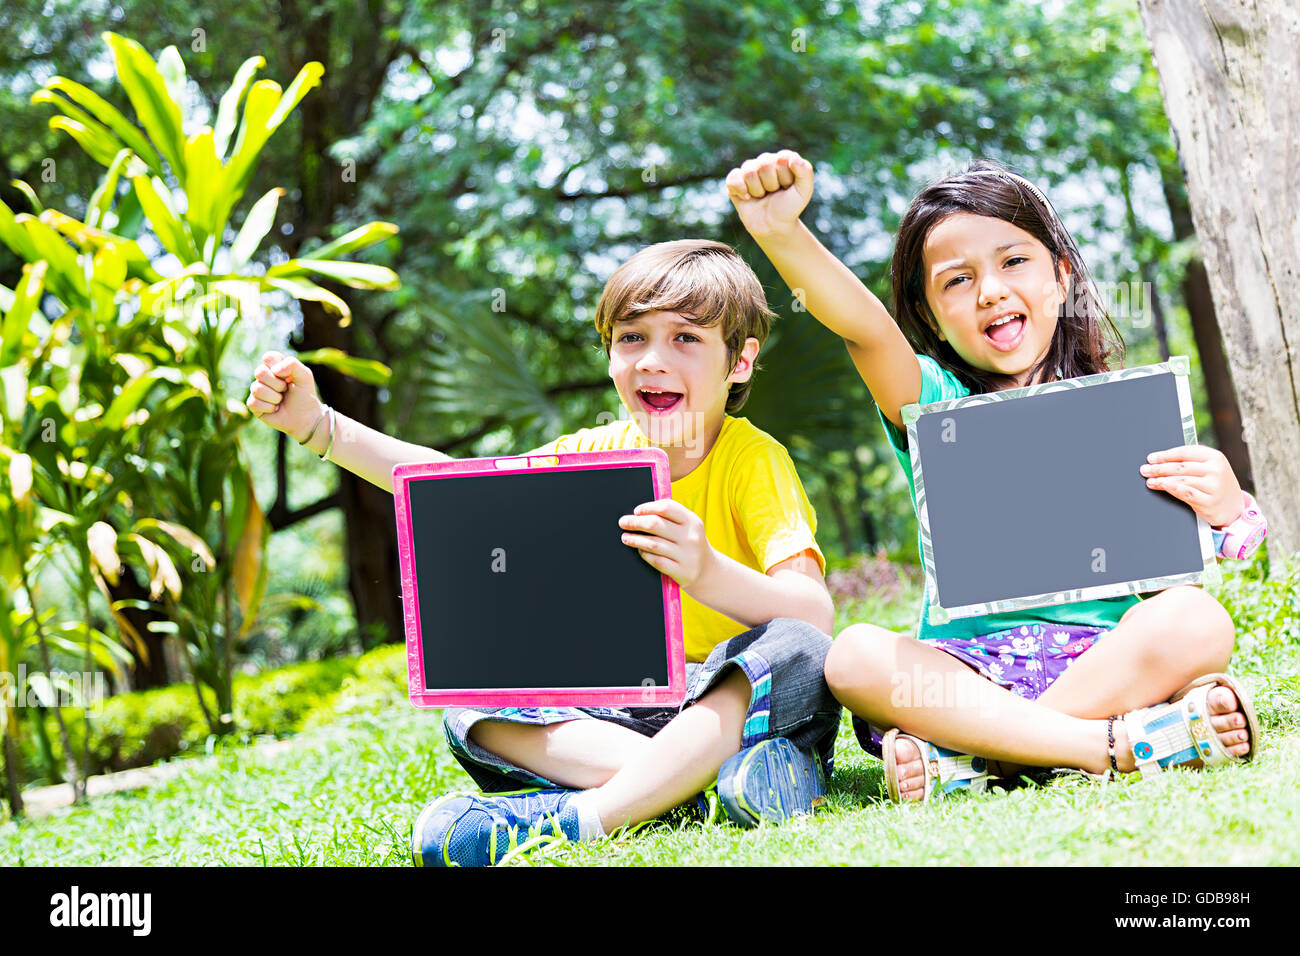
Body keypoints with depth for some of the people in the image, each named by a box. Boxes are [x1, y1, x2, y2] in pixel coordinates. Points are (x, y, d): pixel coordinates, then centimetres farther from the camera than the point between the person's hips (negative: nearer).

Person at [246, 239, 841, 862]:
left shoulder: (755, 460, -13)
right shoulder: (601, 452, 2)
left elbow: (815, 613, -26)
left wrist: (708, 573, -45)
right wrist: (316, 424, -3)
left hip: (747, 693, -4)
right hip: (632, 704, 5)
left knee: (795, 649, -36)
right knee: (471, 707, -12)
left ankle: (577, 814, -43)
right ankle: (680, 774, -28)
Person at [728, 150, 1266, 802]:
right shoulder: (933, 403, 6)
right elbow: (866, 329, -15)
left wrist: (1223, 510, -13)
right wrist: (782, 235, -35)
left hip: (1104, 650, 1)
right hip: (967, 662, 0)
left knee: (1195, 621, -29)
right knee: (854, 657, -29)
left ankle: (960, 759, -28)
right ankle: (1122, 741, -32)